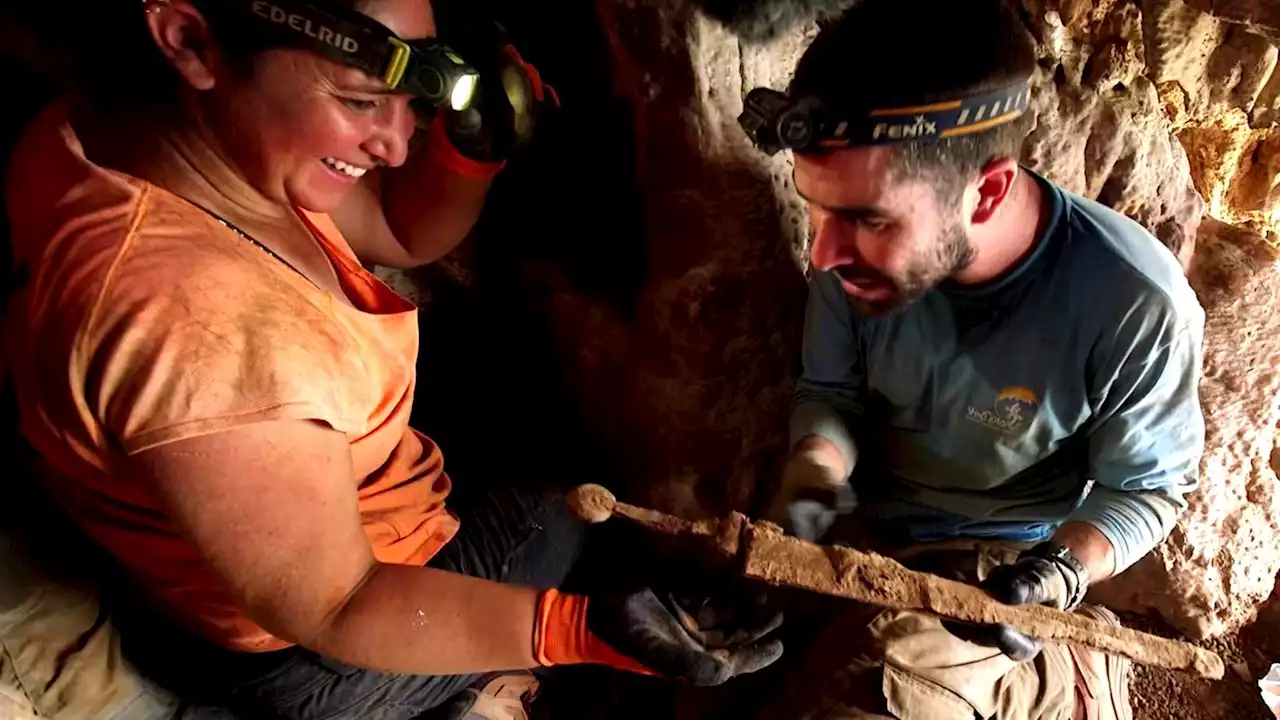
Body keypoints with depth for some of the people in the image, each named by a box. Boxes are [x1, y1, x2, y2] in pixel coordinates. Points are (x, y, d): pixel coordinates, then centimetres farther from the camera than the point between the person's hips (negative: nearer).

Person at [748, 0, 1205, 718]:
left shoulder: (1135, 303, -27)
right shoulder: (867, 246, -17)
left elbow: (1147, 486, -10)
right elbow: (830, 391, -1)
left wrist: (1061, 570, -28)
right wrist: (814, 475, -21)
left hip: (1000, 566, -2)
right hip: (861, 530, 3)